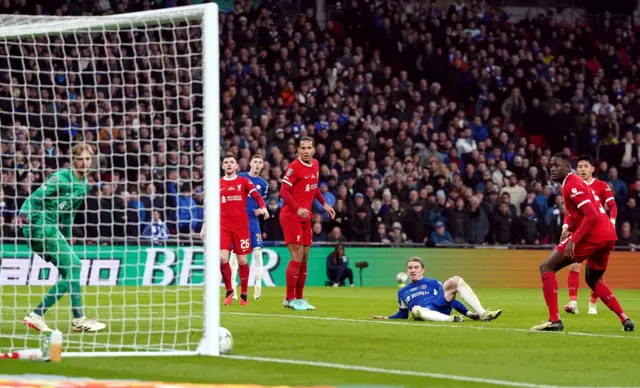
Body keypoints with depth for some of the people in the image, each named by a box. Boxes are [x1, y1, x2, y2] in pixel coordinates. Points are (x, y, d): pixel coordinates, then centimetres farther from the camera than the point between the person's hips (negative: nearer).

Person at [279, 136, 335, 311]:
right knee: (297, 257, -10)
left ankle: (299, 298, 17)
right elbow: (284, 191, -19)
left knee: (304, 258, 9)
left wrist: (324, 204, 17)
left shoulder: (315, 165, 9)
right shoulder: (295, 167, -14)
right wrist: (298, 209, -30)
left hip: (305, 217, 8)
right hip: (291, 216, -8)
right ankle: (289, 298, -3)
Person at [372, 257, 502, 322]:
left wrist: (467, 312, 8)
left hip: (441, 305, 1)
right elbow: (403, 314, 33)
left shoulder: (433, 283, 25)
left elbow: (449, 298, 20)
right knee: (415, 309, -41)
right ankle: (451, 319, -58)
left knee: (456, 280, -20)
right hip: (428, 313, -1)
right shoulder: (402, 292, 30)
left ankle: (482, 313, -30)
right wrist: (387, 318, 15)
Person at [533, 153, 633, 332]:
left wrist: (573, 240, -24)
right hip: (608, 235, 10)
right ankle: (625, 319, 18)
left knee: (547, 267, -3)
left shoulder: (571, 186, -9)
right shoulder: (577, 182, 21)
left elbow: (592, 215, -19)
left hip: (593, 235, -10)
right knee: (593, 280, 30)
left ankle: (554, 320, -11)